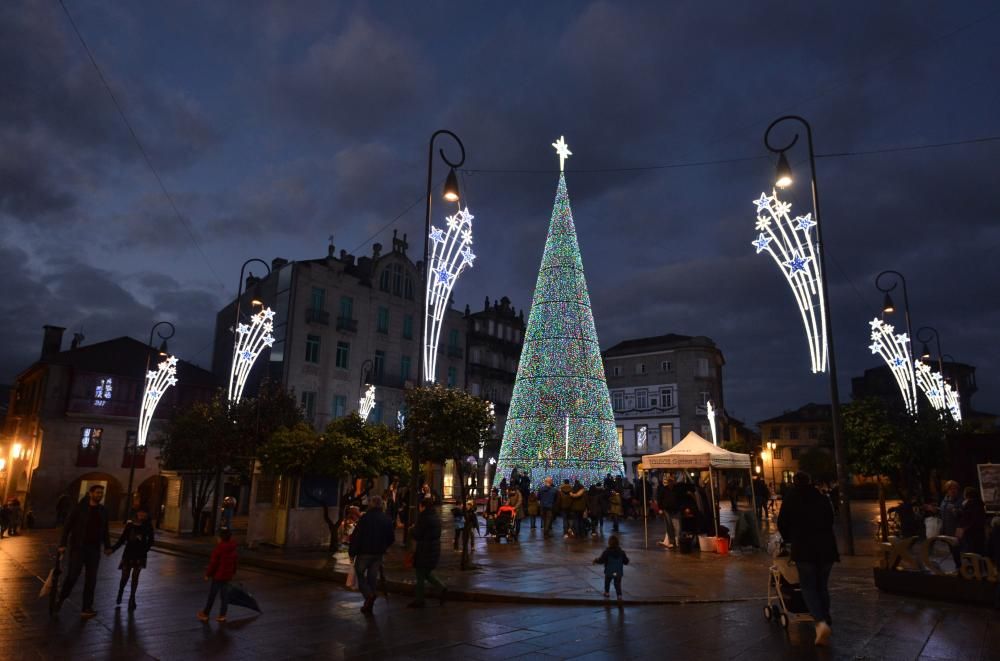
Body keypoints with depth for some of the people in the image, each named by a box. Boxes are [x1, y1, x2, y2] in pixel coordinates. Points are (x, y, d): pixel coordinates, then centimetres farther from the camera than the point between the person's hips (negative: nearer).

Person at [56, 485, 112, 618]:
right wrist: (63, 544, -12)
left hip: (94, 549, 4)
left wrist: (107, 546, 7)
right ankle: (60, 599, 26)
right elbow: (67, 526, -4)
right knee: (72, 576, -3)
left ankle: (86, 608, 9)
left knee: (91, 580, 4)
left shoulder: (103, 511, 8)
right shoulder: (80, 508, -5)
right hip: (78, 547, -4)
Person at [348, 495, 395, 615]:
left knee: (360, 574, 9)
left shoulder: (365, 518, -12)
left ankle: (369, 594, -13)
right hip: (378, 554, 5)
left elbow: (356, 536, -14)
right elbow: (392, 537, 9)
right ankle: (369, 605, 14)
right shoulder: (387, 519, 4)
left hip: (364, 552, -5)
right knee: (372, 578, 12)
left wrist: (351, 551, -6)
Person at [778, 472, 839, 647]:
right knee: (822, 586, 14)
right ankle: (825, 623, 15)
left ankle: (821, 622, -19)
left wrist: (790, 539, 24)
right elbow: (830, 521, 18)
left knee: (808, 587, 1)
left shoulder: (790, 499, 2)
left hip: (804, 548, -3)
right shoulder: (822, 498, 10)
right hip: (826, 546, 3)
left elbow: (782, 524, 6)